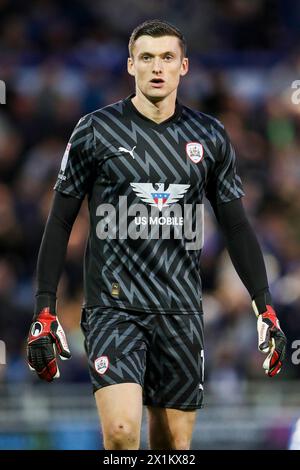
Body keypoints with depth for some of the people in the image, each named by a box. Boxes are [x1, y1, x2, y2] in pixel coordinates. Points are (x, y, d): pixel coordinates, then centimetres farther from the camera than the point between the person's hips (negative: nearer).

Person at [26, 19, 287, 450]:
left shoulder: (210, 137, 7)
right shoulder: (96, 131, 0)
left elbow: (236, 225, 14)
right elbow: (61, 221, 3)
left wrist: (265, 307, 8)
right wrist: (44, 311, -3)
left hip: (181, 311, 3)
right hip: (113, 306, -3)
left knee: (174, 445, 5)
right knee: (121, 432, -21)